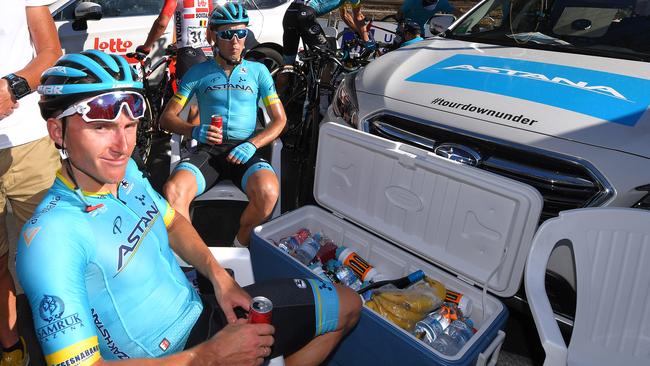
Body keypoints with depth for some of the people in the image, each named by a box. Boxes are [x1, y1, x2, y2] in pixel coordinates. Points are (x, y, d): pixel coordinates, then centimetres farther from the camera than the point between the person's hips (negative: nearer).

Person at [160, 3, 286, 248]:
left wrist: (252, 144, -11)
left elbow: (279, 119, 7)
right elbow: (167, 117, 8)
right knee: (173, 191, -31)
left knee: (268, 192, -33)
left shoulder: (258, 71, 11)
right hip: (208, 150, 1)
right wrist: (194, 131, -15)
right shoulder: (198, 72, 11)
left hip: (245, 150, 0)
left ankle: (241, 243, -3)